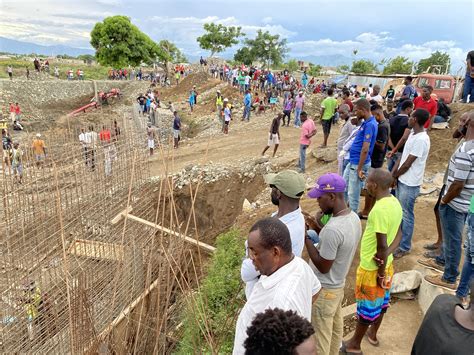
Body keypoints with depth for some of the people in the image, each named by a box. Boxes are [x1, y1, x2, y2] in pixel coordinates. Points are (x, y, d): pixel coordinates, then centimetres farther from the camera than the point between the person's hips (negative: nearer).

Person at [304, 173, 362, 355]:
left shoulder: (333, 229, -34)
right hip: (338, 285, 9)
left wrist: (306, 238, -20)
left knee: (320, 335, 12)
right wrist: (318, 228, 0)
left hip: (324, 290, -9)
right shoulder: (353, 217, -5)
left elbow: (323, 267, -24)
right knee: (335, 328, 27)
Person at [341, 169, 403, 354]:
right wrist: (386, 255, -10)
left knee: (367, 306, 10)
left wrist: (381, 273, -16)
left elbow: (382, 245, -27)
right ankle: (373, 334, 47)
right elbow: (397, 235, 3)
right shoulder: (395, 202, -2)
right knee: (380, 302, 25)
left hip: (372, 268, -8)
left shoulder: (380, 209, -31)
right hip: (386, 263, 8)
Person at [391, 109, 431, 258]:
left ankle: (404, 247, 14)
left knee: (406, 215, 2)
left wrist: (394, 176, -5)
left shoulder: (421, 139, -23)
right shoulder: (413, 134, 8)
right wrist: (392, 174, 3)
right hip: (402, 180, 9)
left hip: (410, 184, -9)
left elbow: (408, 163, -19)